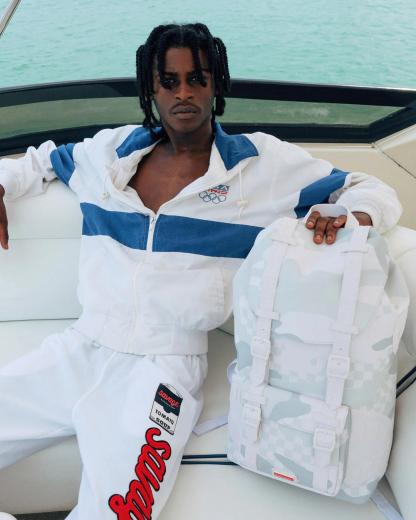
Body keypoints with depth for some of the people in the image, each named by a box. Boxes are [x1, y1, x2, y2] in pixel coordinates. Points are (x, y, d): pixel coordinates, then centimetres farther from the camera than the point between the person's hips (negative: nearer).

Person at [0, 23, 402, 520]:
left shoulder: (264, 163, 2)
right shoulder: (110, 150, 11)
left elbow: (373, 192, 7)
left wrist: (349, 218, -15)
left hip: (164, 368, -3)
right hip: (79, 349, 4)